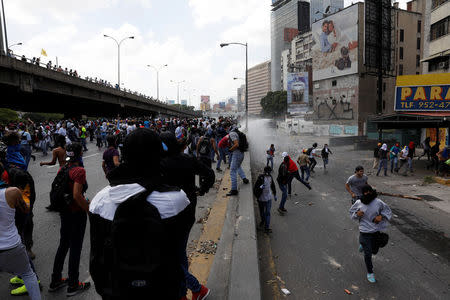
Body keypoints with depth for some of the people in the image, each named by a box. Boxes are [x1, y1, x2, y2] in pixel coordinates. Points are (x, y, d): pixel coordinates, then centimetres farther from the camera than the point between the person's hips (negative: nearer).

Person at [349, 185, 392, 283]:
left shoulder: (378, 202, -10)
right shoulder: (358, 203, -9)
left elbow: (388, 211, 4)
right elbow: (351, 212, 6)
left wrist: (381, 216, -15)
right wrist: (357, 214, -16)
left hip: (377, 231, 2)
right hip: (365, 232, -2)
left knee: (374, 251, 20)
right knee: (368, 254, 0)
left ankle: (363, 245, 54)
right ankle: (370, 273, 22)